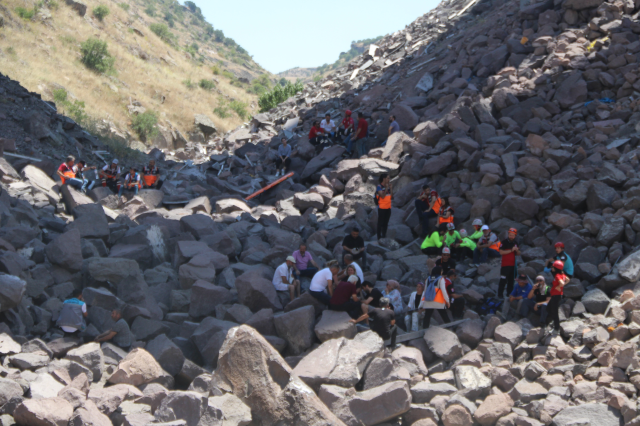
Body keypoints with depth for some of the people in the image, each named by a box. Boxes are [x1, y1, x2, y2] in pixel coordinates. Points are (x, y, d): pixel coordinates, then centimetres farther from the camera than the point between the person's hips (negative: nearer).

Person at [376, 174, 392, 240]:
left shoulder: (388, 186, 11)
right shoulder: (379, 187, -8)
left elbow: (391, 196, 6)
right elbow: (382, 196, -19)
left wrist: (390, 188, 0)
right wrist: (386, 188, -17)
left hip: (388, 208, 6)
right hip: (382, 208, -6)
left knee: (385, 223, 11)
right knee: (380, 223, -1)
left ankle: (384, 236, 19)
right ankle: (379, 237, 3)